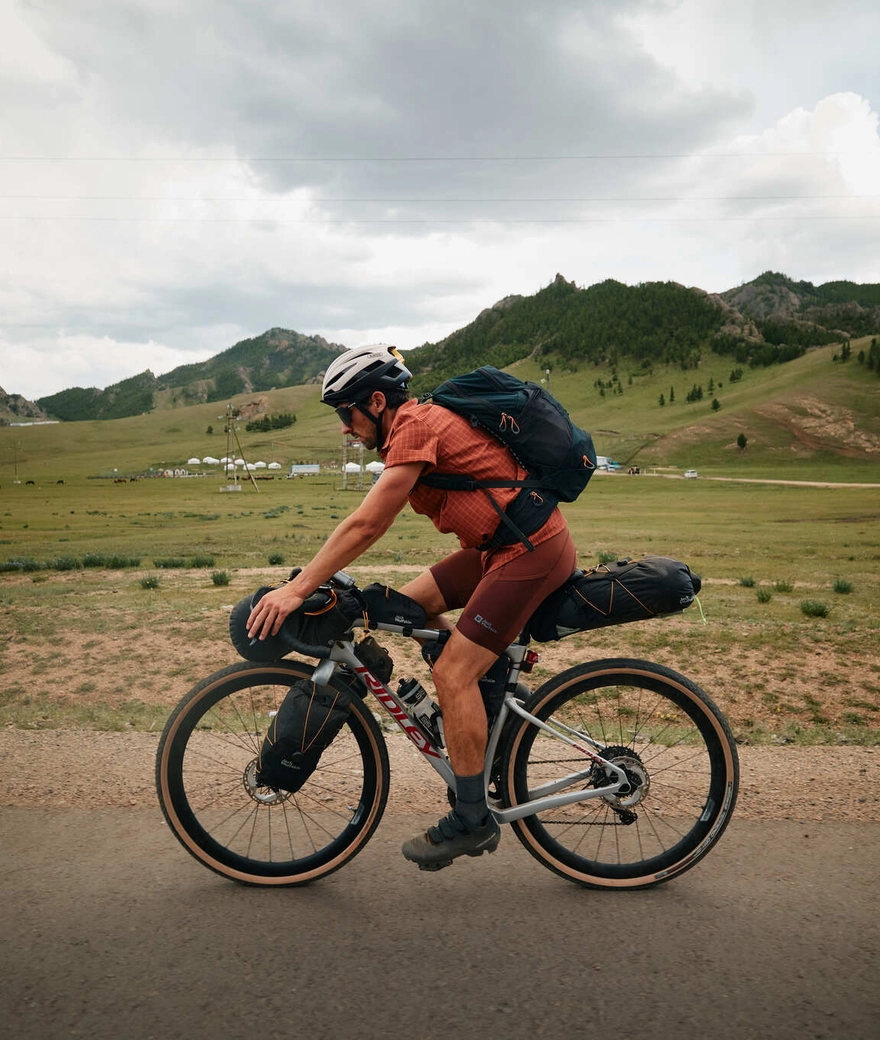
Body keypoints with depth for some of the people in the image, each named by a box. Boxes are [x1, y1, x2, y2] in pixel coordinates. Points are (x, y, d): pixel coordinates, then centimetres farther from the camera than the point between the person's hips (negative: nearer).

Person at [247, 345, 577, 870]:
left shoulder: (416, 426, -16)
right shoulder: (418, 423, 14)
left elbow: (363, 525, -20)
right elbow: (373, 526, 17)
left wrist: (297, 589, -17)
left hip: (533, 549, -10)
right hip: (500, 544, 10)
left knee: (452, 671, -10)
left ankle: (473, 820, 3)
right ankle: (494, 707, 20)